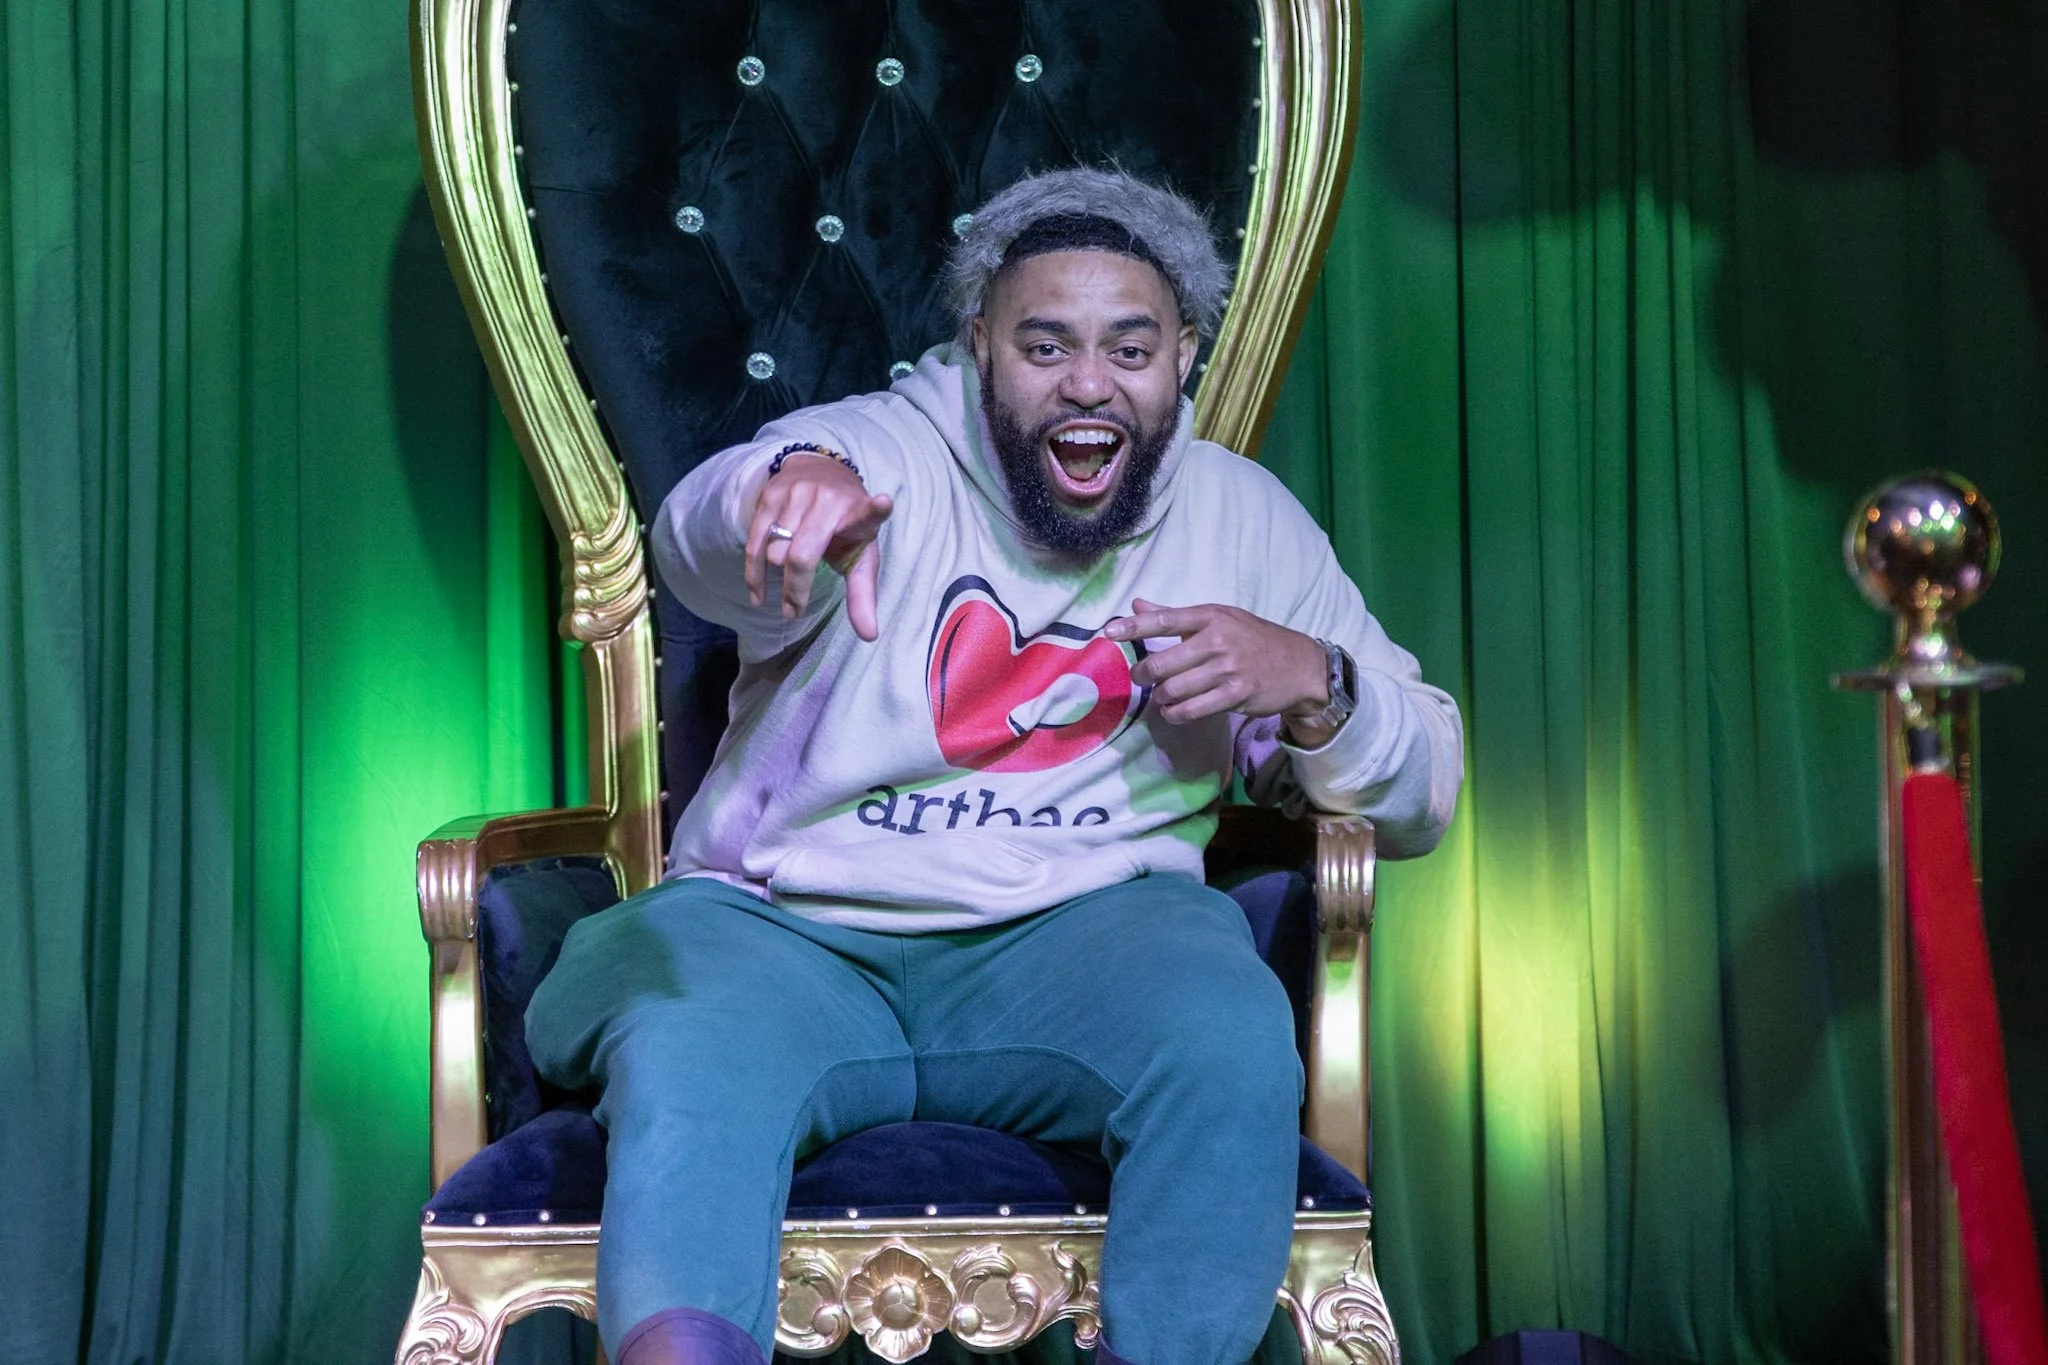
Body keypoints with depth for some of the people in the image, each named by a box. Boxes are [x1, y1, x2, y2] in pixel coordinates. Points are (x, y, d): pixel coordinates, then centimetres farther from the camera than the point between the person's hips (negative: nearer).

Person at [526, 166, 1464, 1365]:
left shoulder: (1246, 520, 12)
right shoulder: (880, 456, 1)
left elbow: (1422, 798, 15)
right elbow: (708, 543, -23)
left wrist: (1311, 681, -8)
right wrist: (795, 485, -48)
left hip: (1074, 942, 2)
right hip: (787, 934, -2)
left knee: (1232, 1043, -30)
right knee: (685, 1061, -34)